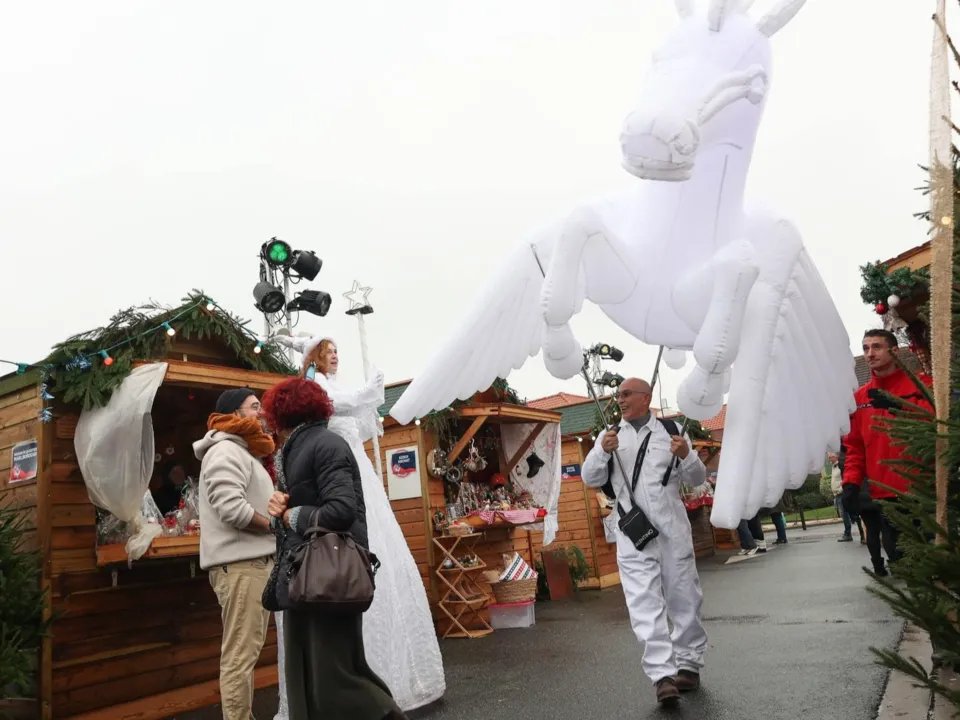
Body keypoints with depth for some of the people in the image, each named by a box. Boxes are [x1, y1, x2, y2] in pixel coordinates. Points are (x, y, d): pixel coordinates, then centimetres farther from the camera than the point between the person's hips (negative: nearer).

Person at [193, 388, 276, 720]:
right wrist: (275, 524, -11)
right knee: (240, 654, -8)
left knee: (246, 652, 14)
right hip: (240, 565, -10)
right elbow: (232, 508, -23)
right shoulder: (226, 451, -11)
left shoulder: (243, 453, 22)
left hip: (252, 561, 10)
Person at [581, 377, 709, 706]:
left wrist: (686, 456, -13)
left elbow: (697, 479, 8)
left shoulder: (671, 431, 7)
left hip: (673, 529, 0)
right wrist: (602, 451, -15)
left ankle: (688, 664, 26)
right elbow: (590, 479, 2)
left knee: (684, 599, 9)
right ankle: (663, 676, -7)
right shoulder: (610, 436, 9)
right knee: (645, 605, -7)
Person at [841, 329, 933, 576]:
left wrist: (899, 406, -23)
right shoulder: (860, 397, 15)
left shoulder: (921, 384, 5)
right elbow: (854, 446, 15)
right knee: (896, 552, 0)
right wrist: (851, 482, 3)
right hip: (883, 493, 3)